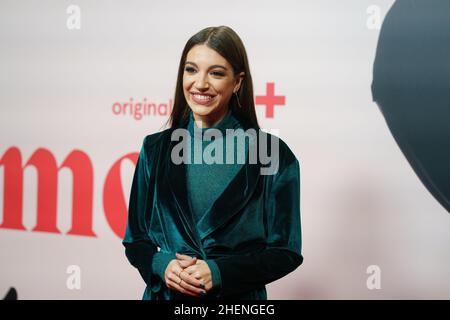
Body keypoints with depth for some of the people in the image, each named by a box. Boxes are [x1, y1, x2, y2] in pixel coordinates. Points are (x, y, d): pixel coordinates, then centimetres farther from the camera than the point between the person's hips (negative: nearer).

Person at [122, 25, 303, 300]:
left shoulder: (271, 153, -9)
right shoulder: (155, 149, -1)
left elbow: (285, 252, -6)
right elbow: (135, 240, 5)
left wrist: (217, 273, -18)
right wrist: (162, 266, -15)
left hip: (238, 298, -2)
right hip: (165, 292, 2)